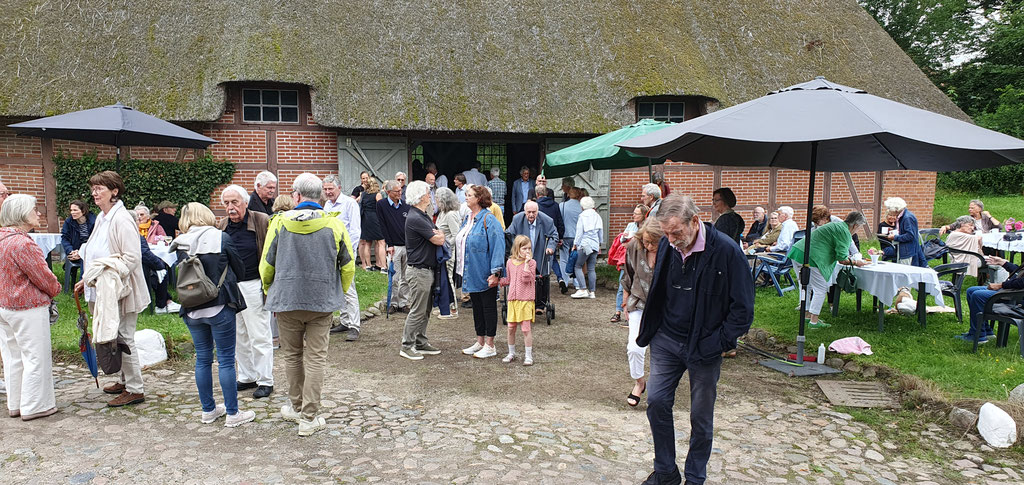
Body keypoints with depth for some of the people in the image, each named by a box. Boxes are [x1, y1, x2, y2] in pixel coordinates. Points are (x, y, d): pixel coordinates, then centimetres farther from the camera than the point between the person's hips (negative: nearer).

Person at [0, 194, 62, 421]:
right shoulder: (23, 243, -22)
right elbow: (43, 277, -16)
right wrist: (55, 289, 4)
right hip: (28, 309, -10)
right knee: (35, 357, 2)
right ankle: (34, 406, 10)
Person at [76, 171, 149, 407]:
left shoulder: (122, 219, -16)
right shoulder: (101, 218, 14)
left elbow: (132, 257, -22)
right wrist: (87, 279, 17)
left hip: (121, 291, -9)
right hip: (105, 291, 9)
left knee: (124, 339, -4)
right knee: (113, 338, 17)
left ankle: (135, 389, 6)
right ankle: (125, 380, 31)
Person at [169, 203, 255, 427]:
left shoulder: (180, 244, 0)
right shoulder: (221, 238, -8)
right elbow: (239, 269, 0)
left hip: (192, 310, 4)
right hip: (220, 307, -4)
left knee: (203, 359, 15)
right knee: (226, 360, 3)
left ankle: (208, 410, 25)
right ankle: (233, 413, 8)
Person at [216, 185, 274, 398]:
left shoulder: (262, 221, -8)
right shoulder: (222, 226, 8)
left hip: (253, 286, -6)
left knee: (259, 336, 0)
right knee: (239, 336, 14)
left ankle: (265, 381, 10)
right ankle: (247, 377, 27)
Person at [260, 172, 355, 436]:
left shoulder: (279, 223, -4)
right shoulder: (334, 224, -4)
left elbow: (266, 265, 3)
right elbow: (348, 265, 2)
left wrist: (270, 291, 20)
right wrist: (338, 293, 17)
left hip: (286, 299, 1)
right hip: (322, 301, 0)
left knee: (292, 355, 16)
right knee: (315, 358, 4)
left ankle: (296, 407, 31)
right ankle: (309, 417, 7)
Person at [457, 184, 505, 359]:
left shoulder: (488, 219, -15)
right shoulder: (468, 219, 12)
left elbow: (498, 246, -19)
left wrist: (495, 272, -23)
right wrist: (461, 269, 18)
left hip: (485, 275, -8)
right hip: (471, 274, 9)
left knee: (488, 307, 2)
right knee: (476, 307, 15)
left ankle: (490, 346, 10)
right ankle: (480, 342, 26)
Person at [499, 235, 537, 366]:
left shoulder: (531, 262, -4)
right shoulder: (510, 262, 9)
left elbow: (526, 279, -17)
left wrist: (526, 263, -19)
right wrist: (497, 281, 7)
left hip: (526, 300, -4)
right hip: (512, 299, 4)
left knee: (526, 328, -2)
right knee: (511, 328, 10)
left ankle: (528, 355, 10)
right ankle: (511, 353, 26)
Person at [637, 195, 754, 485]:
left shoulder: (726, 251, -19)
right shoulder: (667, 246, -3)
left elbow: (742, 306, -12)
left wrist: (721, 341, -12)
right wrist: (650, 330, 8)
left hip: (704, 347, -4)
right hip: (667, 340, 4)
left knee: (701, 415, 7)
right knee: (657, 401, 2)